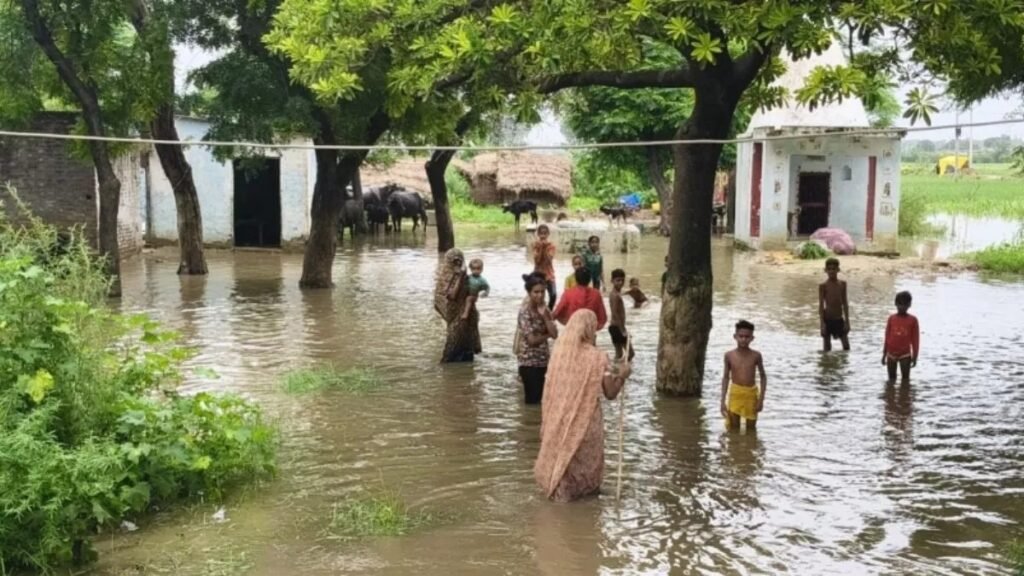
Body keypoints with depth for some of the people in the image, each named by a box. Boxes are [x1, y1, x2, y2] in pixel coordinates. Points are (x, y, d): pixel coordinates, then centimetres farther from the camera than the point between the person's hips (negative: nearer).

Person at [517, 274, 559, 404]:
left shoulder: (544, 309, 6)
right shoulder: (524, 311, -15)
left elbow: (555, 334, -3)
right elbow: (532, 340, -19)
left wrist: (544, 315, -12)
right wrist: (547, 335, -2)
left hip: (543, 359, 7)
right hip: (529, 361, -7)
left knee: (541, 397, 10)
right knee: (533, 399, -4)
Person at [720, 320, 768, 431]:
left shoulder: (756, 355, -6)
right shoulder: (729, 355, -4)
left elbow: (763, 376, 3)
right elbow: (726, 377, 3)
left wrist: (761, 399, -3)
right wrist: (723, 400, -1)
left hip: (751, 394, 0)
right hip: (735, 394, 0)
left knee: (751, 429, 9)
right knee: (733, 429, 3)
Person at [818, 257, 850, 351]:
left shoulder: (842, 284, 4)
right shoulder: (823, 286, -8)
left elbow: (845, 303, 7)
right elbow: (821, 305, -8)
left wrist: (847, 321, 4)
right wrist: (822, 323, -14)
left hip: (839, 319, 4)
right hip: (828, 320, -4)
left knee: (846, 346, 5)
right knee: (827, 348, 3)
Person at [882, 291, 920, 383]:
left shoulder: (913, 320, -6)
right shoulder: (891, 318, 0)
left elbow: (915, 339, -2)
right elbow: (887, 337, 6)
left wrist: (915, 356, -2)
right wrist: (884, 354, 6)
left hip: (905, 354, -2)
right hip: (891, 354, 2)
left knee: (905, 380, 3)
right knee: (891, 380, 11)